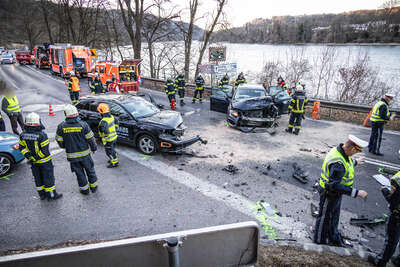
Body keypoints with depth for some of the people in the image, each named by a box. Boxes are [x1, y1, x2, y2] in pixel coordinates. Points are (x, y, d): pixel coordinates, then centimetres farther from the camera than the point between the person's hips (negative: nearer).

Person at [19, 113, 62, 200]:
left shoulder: (23, 134, -8)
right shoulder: (42, 135, -26)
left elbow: (22, 148, -2)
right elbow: (44, 151, -27)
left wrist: (30, 158, -5)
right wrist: (34, 159, -17)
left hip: (34, 162, 6)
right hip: (44, 161, -5)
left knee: (38, 178, 19)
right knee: (48, 178, 9)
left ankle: (42, 194, 32)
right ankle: (51, 195, 20)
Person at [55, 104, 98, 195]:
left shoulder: (61, 126, -10)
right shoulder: (83, 125, -14)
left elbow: (59, 141, -1)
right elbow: (90, 139, -8)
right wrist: (94, 148, 8)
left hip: (72, 155, 1)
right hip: (85, 153, -1)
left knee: (79, 173, 14)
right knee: (90, 170, 17)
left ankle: (84, 189, 26)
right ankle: (93, 186, 30)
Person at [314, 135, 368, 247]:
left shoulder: (340, 151, -7)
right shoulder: (338, 163, -38)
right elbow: (334, 185, -37)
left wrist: (355, 162, 34)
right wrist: (356, 193, -35)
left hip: (336, 193, 9)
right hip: (329, 193, -9)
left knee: (334, 216, 27)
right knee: (325, 217, 14)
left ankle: (334, 238, 48)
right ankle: (320, 239, 38)